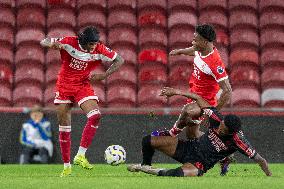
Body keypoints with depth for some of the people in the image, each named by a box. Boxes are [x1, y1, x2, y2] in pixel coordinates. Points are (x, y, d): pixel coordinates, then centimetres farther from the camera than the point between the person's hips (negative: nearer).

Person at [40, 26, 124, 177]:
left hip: (83, 87, 0)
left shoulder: (99, 50, -14)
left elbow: (119, 60, -4)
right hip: (64, 86, 0)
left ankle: (80, 156, -20)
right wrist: (52, 44, -34)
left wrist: (104, 75, -16)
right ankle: (67, 166, 13)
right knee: (64, 126, 2)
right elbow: (43, 42, -10)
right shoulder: (69, 42, -17)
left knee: (95, 116, -24)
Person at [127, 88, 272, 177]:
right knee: (148, 141, -1)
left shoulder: (237, 141, -27)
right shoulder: (217, 119, -17)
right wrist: (177, 92, -6)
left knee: (178, 175, -40)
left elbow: (260, 160, -21)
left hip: (199, 164, -5)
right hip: (190, 148, 5)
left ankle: (158, 173, -7)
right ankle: (145, 165, 31)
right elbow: (198, 99, -6)